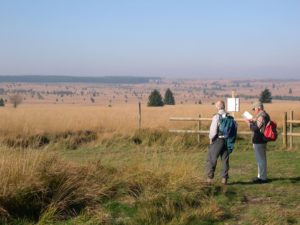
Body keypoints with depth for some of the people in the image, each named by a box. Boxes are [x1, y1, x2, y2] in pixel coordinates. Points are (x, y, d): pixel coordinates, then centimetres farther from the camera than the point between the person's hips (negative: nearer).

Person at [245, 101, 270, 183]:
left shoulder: (261, 117, -20)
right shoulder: (265, 115, 13)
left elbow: (256, 128, -24)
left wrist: (249, 123, -11)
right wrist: (252, 121, 11)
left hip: (259, 142, -11)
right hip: (262, 140, 11)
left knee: (261, 160, -3)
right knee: (261, 159, 18)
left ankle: (262, 177, 2)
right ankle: (261, 176, 28)